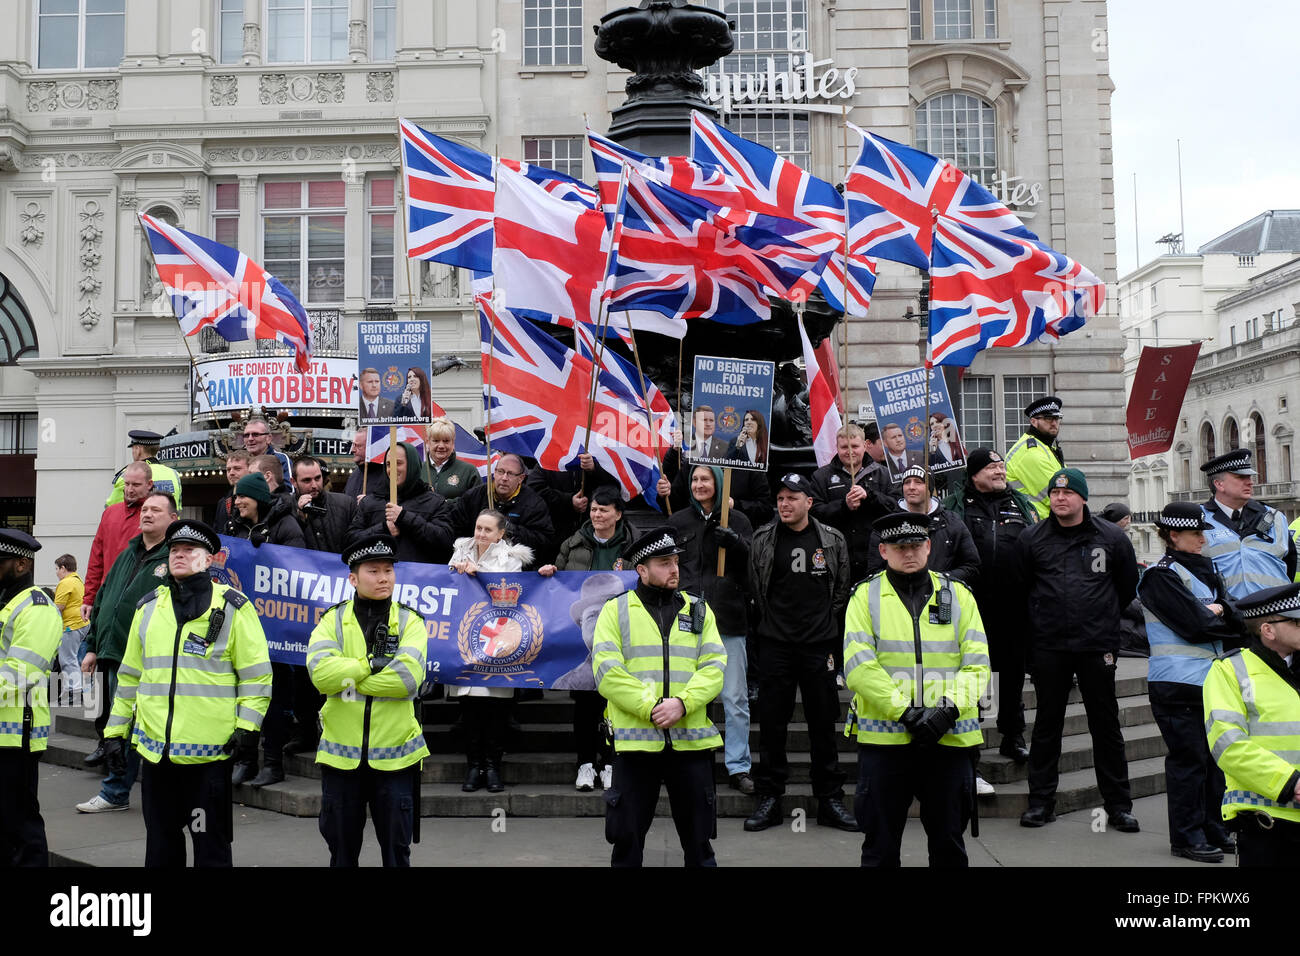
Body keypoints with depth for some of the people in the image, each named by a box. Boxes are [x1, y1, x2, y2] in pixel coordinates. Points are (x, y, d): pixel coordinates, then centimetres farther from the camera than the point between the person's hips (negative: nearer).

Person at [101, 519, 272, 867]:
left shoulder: (233, 607, -3)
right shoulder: (148, 606, 12)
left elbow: (256, 673, -4)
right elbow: (130, 675, 18)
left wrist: (248, 726, -13)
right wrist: (115, 730, 16)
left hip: (210, 749, -5)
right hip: (154, 748, 5)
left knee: (211, 844, 4)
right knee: (160, 843, 16)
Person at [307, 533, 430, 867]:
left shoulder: (410, 621, -2)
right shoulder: (333, 620, 1)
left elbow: (407, 677, -19)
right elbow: (320, 672, -16)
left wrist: (345, 676, -14)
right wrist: (372, 663, -17)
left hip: (394, 757, -1)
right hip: (341, 755, 1)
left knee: (397, 850, 10)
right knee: (342, 851, 17)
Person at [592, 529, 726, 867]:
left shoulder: (699, 610, 12)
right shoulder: (616, 610, 4)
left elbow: (715, 666, 1)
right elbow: (606, 670, -7)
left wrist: (683, 702, -16)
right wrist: (649, 707, -17)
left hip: (691, 739, 2)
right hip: (635, 740, -2)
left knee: (698, 839, 11)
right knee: (627, 839, 6)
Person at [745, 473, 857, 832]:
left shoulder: (832, 540, 3)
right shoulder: (762, 539, 1)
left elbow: (841, 590, 10)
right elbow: (753, 589, 7)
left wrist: (827, 624, 8)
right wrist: (768, 624, 5)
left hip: (819, 644, 1)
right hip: (775, 644, 0)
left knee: (823, 722, 7)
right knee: (772, 722, 4)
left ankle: (830, 799, 18)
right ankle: (769, 799, 14)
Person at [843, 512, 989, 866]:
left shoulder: (958, 595, 8)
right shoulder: (866, 596, 2)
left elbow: (977, 664, 2)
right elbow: (859, 666, -8)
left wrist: (948, 710, -14)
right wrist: (906, 712, -16)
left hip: (950, 737, 2)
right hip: (884, 737, -2)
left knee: (949, 843, 13)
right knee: (880, 845, 7)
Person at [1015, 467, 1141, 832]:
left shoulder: (1112, 537, 1)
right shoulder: (1031, 538, 1)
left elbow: (1128, 586, 12)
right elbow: (1021, 586, 12)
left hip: (1097, 645, 0)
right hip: (1048, 646, 1)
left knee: (1106, 723, 7)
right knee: (1047, 723, 8)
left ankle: (1118, 805, 18)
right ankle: (1041, 801, 16)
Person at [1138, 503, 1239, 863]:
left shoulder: (1204, 571, 15)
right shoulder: (1160, 576, -10)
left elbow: (1234, 620, 8)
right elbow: (1194, 625, -18)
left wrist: (1213, 612, -10)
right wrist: (1217, 616, -1)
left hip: (1210, 680, 8)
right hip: (1177, 683, -8)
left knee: (1214, 754, 13)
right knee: (1189, 759, -3)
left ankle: (1213, 829, 25)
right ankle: (1187, 837, 7)